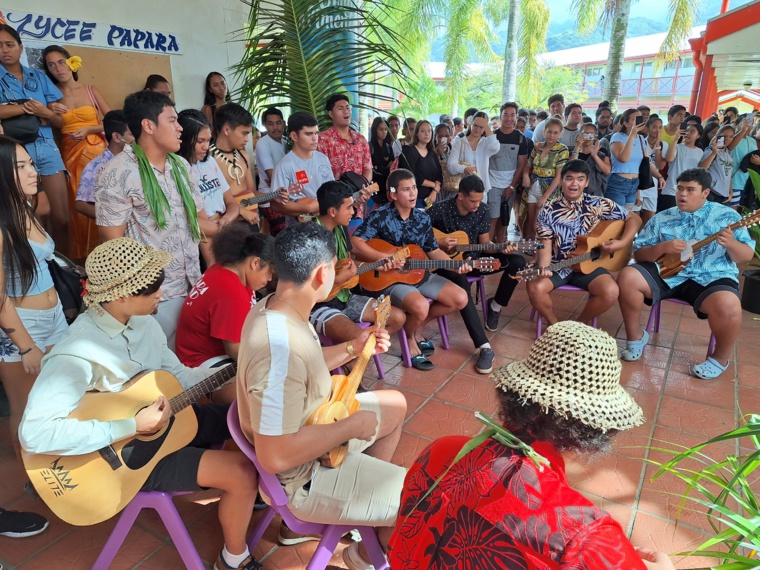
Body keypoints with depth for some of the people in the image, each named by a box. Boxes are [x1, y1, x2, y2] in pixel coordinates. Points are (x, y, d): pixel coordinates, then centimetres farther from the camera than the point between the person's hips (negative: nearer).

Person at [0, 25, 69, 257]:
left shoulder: (39, 76, 14)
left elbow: (59, 120, 10)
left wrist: (45, 112, -10)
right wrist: (29, 107, -9)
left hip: (47, 147, 2)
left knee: (62, 217, -3)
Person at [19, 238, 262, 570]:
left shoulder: (141, 321, -6)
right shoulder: (77, 355, -30)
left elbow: (176, 374, 4)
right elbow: (34, 433, -37)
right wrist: (132, 427, -34)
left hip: (168, 419, 8)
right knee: (242, 472, -17)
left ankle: (257, 492, 33)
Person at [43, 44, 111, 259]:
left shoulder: (91, 90, 7)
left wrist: (88, 129, -9)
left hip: (96, 152, -1)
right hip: (69, 155, 1)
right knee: (78, 208, -1)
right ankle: (82, 259, 9)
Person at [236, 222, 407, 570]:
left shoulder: (274, 307, -6)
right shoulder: (280, 349, -36)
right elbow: (275, 457, -34)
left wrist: (353, 349, 1)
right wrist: (352, 425, -24)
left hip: (311, 427, 9)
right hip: (304, 475, -9)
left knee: (395, 405, 23)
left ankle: (371, 483, 37)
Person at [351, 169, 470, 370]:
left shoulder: (423, 219, 5)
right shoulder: (380, 216, -14)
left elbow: (433, 251, 10)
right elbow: (355, 243, -22)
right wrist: (385, 258, -28)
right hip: (390, 278, -7)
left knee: (460, 299, -3)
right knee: (420, 307, -33)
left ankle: (418, 327, 16)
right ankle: (410, 339, 3)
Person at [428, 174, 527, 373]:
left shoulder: (483, 211, -2)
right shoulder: (439, 210, -15)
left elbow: (484, 244, 3)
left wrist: (501, 248, -16)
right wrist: (437, 243, -22)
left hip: (472, 258, 5)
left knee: (517, 262, -13)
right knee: (461, 283, -40)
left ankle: (495, 306, 11)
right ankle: (484, 347, -39)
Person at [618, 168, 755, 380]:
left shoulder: (727, 216, 4)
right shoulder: (662, 219, 8)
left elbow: (747, 256, 2)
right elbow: (638, 254, 4)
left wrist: (731, 244, -20)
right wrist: (663, 247, -16)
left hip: (711, 278, -2)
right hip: (667, 272, 3)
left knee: (727, 306, -35)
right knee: (628, 277, -22)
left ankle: (720, 358, -3)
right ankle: (635, 336, -2)